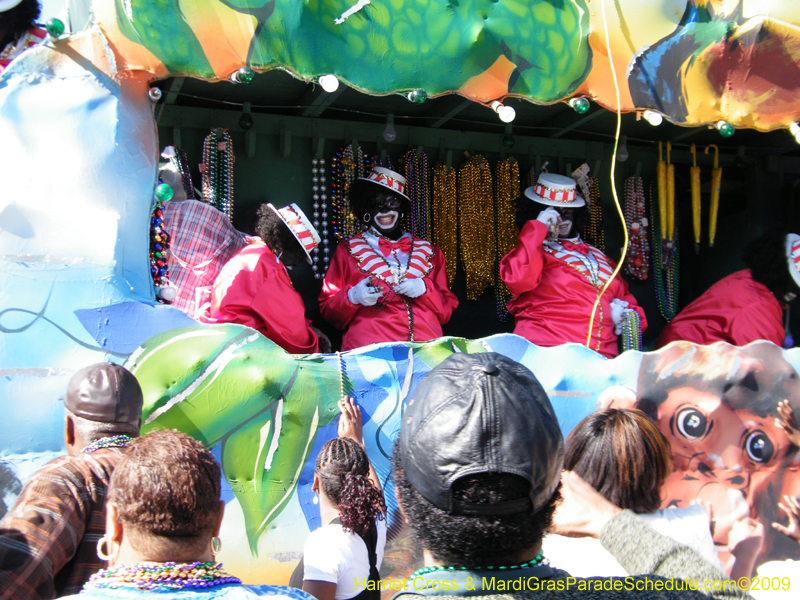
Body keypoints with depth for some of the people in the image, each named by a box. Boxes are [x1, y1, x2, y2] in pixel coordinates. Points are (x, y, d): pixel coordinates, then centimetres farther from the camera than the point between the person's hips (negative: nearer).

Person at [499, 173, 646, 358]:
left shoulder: (598, 256, 30)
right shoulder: (532, 250, 15)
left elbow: (625, 298, 36)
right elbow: (517, 279, -8)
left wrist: (625, 314, 12)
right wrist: (538, 227, -1)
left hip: (602, 355, 4)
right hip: (544, 349, -4)